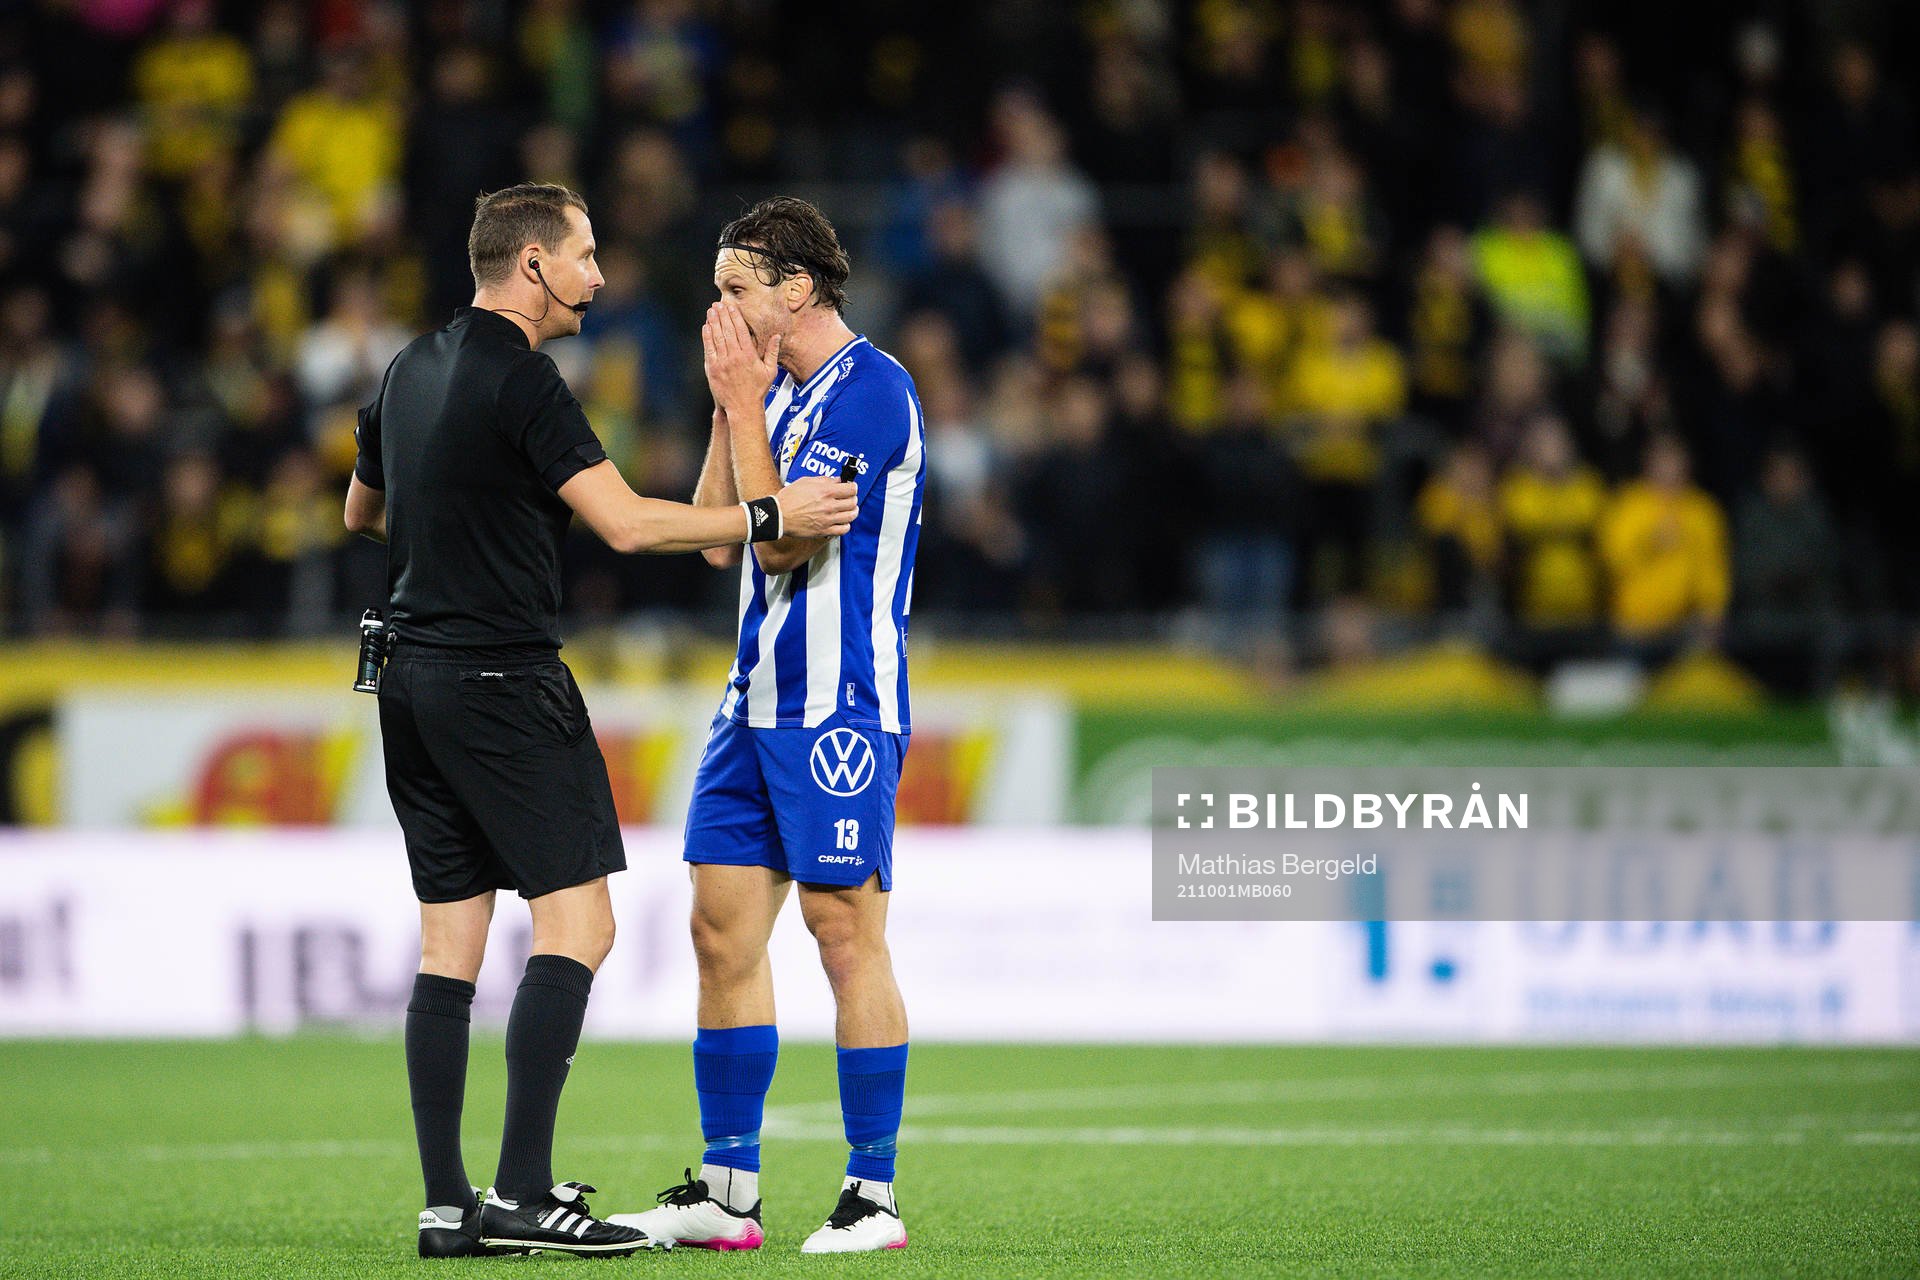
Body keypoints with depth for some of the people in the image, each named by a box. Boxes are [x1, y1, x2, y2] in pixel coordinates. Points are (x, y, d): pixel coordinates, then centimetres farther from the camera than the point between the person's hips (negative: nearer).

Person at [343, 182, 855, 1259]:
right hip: (502, 677, -9)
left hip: (412, 677, 9)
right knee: (577, 922, -7)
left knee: (450, 944, 7)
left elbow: (363, 511, 29)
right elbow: (626, 522, -19)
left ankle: (448, 1205, 4)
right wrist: (769, 517, -12)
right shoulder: (520, 379, -13)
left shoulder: (413, 369, 14)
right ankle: (524, 1194, -14)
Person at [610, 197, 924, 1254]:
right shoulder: (780, 389, 16)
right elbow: (719, 538, 14)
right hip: (756, 706, 9)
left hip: (841, 710, -9)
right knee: (722, 930, 6)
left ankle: (874, 1195, -2)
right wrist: (730, 407, 7)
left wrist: (744, 404, -10)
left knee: (847, 934, -7)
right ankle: (724, 1193, 11)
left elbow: (782, 540, -17)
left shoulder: (871, 389, -12)